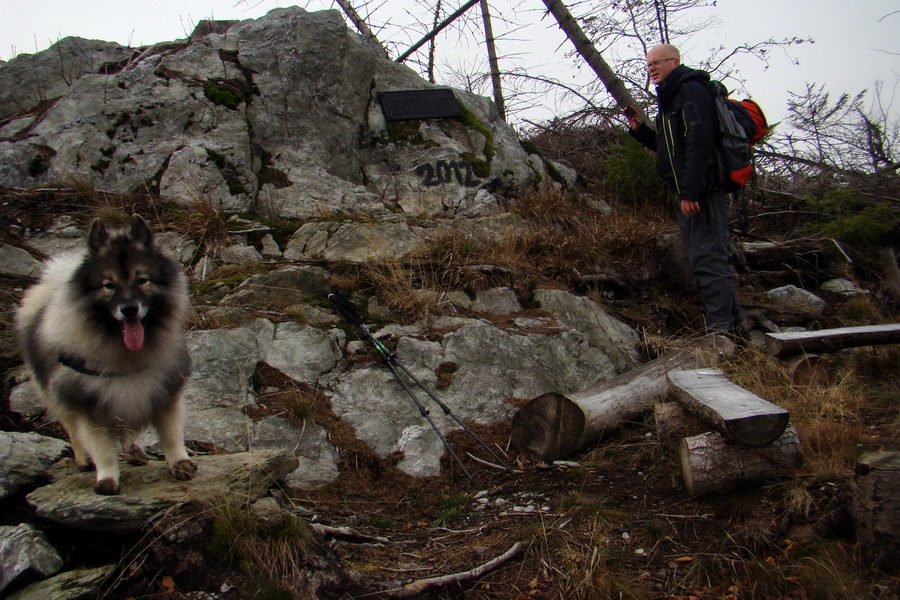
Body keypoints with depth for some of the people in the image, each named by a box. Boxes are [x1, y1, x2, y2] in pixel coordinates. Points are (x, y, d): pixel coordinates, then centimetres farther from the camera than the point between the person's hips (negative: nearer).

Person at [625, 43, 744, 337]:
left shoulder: (692, 89, -7)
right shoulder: (671, 97, 24)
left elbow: (700, 142, -19)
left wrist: (690, 191, -26)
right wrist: (640, 129, 14)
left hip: (701, 189, -11)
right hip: (687, 191, 11)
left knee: (707, 257, -12)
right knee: (711, 257, 12)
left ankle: (721, 327, -11)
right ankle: (734, 323, 18)